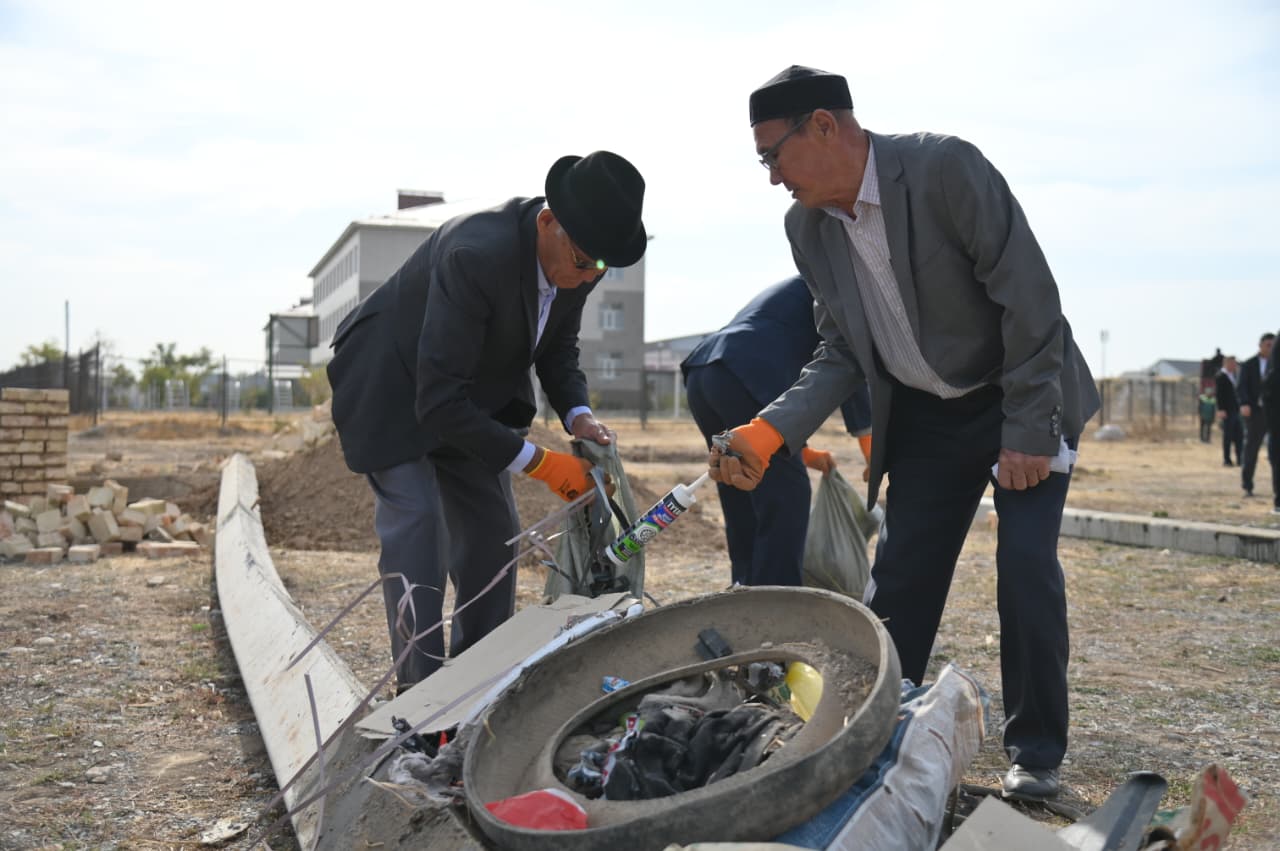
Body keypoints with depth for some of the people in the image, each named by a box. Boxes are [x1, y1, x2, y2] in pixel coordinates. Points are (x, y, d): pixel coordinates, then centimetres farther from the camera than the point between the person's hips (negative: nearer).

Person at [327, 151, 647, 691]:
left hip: (471, 393, 7)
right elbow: (438, 399, -38)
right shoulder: (476, 254, -40)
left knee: (492, 529, 6)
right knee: (416, 524, -17)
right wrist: (537, 462, -35)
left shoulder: (575, 259, -16)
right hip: (393, 390, -7)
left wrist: (577, 415, -17)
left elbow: (559, 345, 3)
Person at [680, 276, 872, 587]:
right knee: (786, 499, -5)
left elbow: (778, 378, 37)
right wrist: (869, 442, 5)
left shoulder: (793, 293, 37)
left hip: (701, 374, 9)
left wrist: (803, 451, 38)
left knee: (743, 505, 16)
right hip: (741, 376, -9)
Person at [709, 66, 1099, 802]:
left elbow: (1030, 298, -22)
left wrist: (1028, 430, -21)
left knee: (1026, 564, -11)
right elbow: (843, 352, 0)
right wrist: (768, 434, -14)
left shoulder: (945, 168, -24)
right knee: (897, 576, 3)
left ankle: (1037, 753, 7)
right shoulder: (808, 227, -5)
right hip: (926, 416, 5)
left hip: (1025, 403, -5)